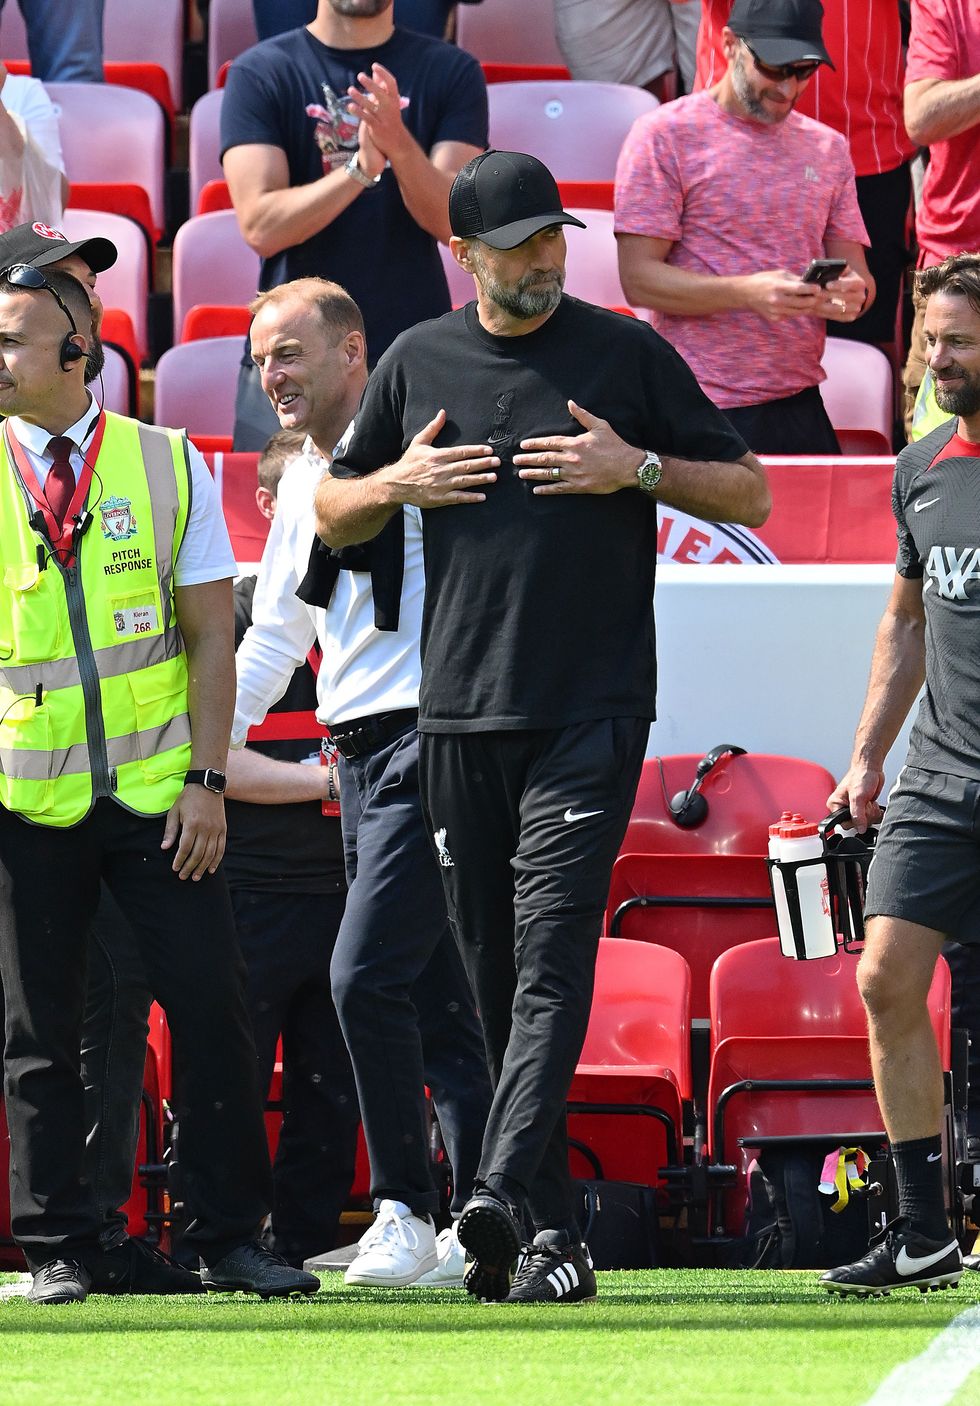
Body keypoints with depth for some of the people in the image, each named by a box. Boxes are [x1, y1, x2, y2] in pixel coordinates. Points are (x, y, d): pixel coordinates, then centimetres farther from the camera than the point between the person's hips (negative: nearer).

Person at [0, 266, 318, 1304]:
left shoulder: (165, 465, 3)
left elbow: (211, 631, 3)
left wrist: (206, 778, -4)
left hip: (155, 792, 0)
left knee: (208, 1005, -2)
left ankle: (229, 1237, 6)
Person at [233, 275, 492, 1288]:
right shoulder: (304, 478, 18)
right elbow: (275, 635, 25)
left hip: (427, 738, -8)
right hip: (357, 754, 8)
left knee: (367, 977, -15)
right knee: (433, 1001, 8)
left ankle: (406, 1209, -7)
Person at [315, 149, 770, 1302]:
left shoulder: (626, 354, 3)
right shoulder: (416, 364, 10)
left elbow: (748, 493, 6)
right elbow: (333, 515, 20)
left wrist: (637, 469, -10)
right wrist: (396, 484, -1)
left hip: (591, 717, -4)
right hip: (459, 718, 4)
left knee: (552, 960, -16)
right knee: (493, 974, 5)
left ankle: (503, 1197, -27)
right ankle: (554, 1228, 11)